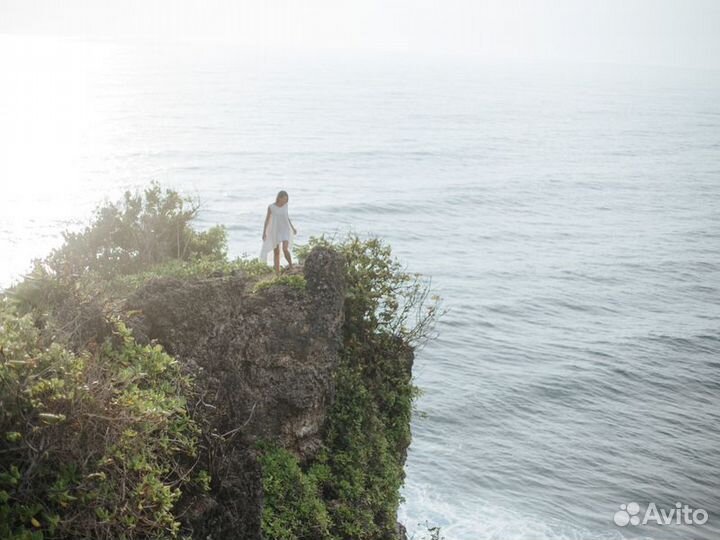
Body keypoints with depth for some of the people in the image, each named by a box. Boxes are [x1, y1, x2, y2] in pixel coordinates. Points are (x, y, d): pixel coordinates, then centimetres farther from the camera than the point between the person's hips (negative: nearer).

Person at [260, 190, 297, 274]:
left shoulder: (285, 205, -2)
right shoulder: (271, 207, -11)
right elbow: (267, 219, -3)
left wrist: (292, 227, 20)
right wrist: (264, 232, -5)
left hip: (285, 230, 1)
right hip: (275, 231, -1)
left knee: (285, 249, -18)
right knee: (276, 252, 5)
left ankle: (291, 265, 5)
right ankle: (277, 272, 14)